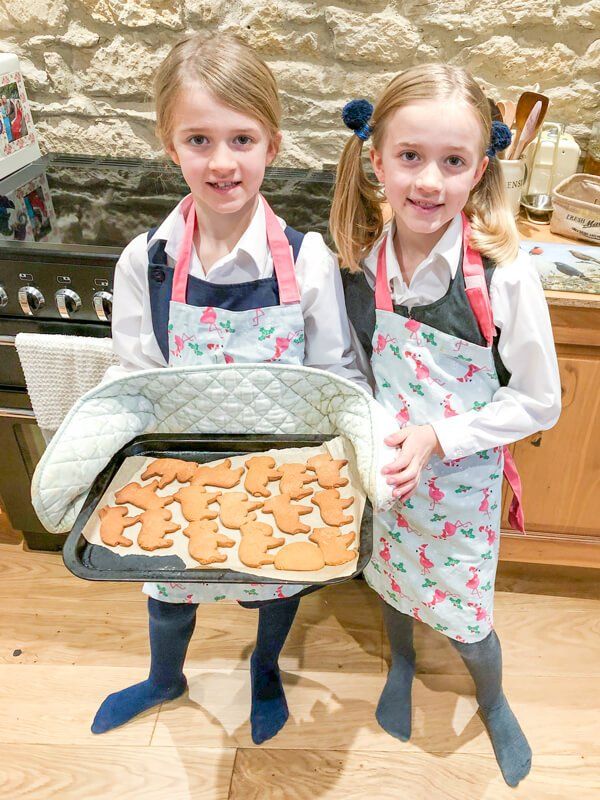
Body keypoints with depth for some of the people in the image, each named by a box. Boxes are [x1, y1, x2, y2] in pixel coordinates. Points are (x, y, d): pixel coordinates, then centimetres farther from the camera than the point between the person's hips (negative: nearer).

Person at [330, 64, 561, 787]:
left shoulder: (504, 274, -23)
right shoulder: (360, 262, -14)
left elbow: (539, 403, -14)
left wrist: (438, 437, -22)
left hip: (462, 477, -3)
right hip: (383, 469, 3)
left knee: (465, 618, 15)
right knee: (390, 576, 26)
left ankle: (492, 702, 51)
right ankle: (402, 662, 61)